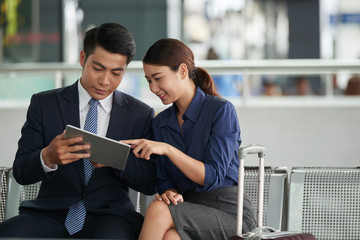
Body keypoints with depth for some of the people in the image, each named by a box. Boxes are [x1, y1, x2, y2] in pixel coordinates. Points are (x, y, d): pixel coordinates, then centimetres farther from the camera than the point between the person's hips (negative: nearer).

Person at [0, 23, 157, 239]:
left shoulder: (141, 114, 10)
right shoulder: (44, 104, 9)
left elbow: (151, 183, 6)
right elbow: (21, 172, 2)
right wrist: (47, 158, -22)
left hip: (108, 215, 0)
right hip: (52, 212, 1)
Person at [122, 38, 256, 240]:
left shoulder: (221, 110, -6)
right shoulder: (161, 123, 14)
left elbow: (213, 176, -14)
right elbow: (165, 179, 13)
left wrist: (167, 148, -24)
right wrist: (171, 193, -12)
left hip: (229, 212, -4)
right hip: (190, 213, 4)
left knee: (158, 211, -31)